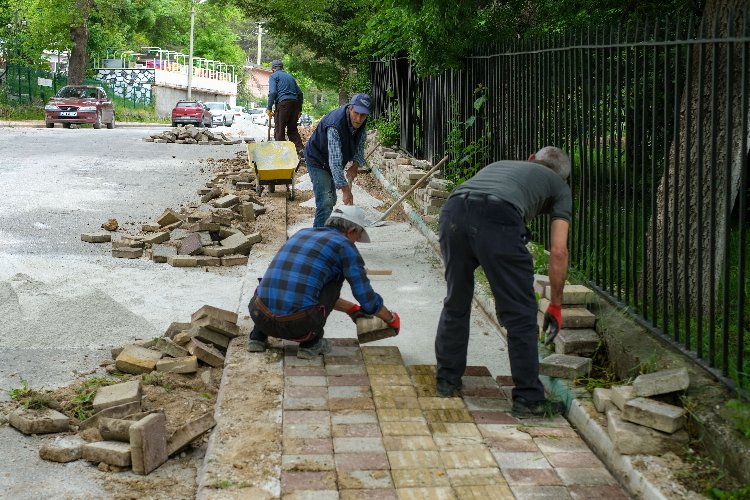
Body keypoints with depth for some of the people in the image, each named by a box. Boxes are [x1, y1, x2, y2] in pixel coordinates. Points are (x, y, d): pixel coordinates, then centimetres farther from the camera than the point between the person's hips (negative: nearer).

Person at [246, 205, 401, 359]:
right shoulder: (344, 245, 5)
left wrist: (351, 309, 43)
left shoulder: (302, 233, 24)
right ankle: (311, 342, 14)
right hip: (299, 325, -6)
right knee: (336, 276, 17)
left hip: (262, 318, 6)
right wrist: (391, 319, 27)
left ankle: (258, 336, 19)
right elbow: (367, 298, 6)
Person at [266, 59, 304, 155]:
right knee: (293, 129, 12)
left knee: (279, 130, -1)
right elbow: (299, 93, 21)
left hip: (283, 103, -6)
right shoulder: (290, 76, 25)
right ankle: (300, 149, -2)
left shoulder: (273, 76, 6)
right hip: (294, 103, 6)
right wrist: (299, 109, 24)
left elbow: (272, 92, -9)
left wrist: (269, 108, -9)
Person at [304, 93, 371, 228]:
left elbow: (359, 147, 2)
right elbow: (335, 160, -43)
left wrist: (355, 165, -18)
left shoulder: (362, 123, -13)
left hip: (331, 163, 8)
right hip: (317, 161, -8)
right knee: (325, 202, -20)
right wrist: (345, 190, -46)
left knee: (331, 200, 18)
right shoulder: (335, 125, -38)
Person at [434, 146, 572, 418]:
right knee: (520, 314, 7)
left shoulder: (498, 165, 42)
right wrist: (556, 306, 29)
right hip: (498, 219, -5)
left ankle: (447, 381, 34)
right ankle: (528, 399, 12)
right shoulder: (559, 186, 28)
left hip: (453, 211, 5)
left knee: (455, 304, 23)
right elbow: (558, 252, 19)